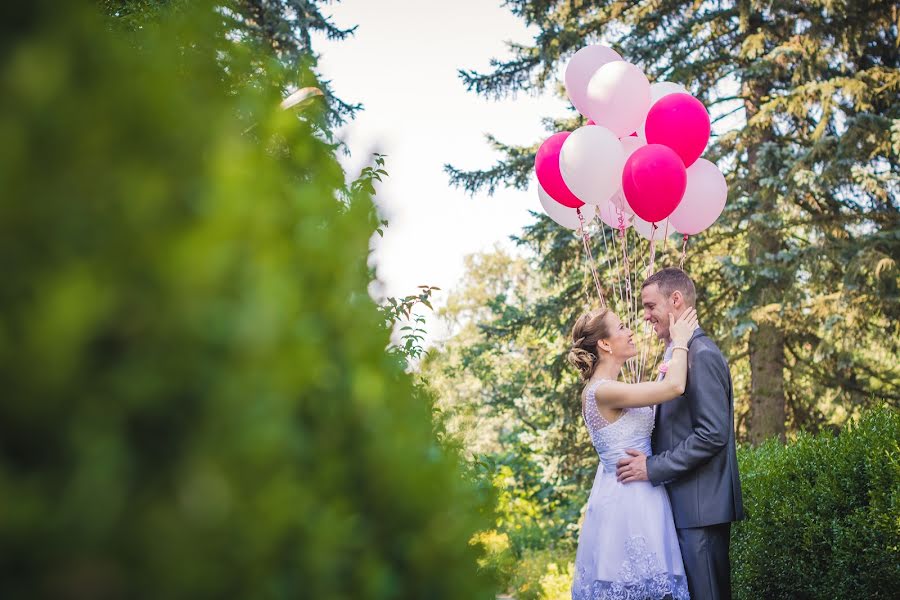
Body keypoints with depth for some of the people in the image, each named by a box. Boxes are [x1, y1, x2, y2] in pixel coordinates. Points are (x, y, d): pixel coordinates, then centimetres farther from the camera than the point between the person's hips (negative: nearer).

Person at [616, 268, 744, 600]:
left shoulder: (702, 355, -14)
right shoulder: (678, 353, 16)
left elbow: (713, 434, -21)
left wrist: (653, 467, -17)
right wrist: (646, 457, 5)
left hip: (700, 507, -9)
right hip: (683, 504, 9)